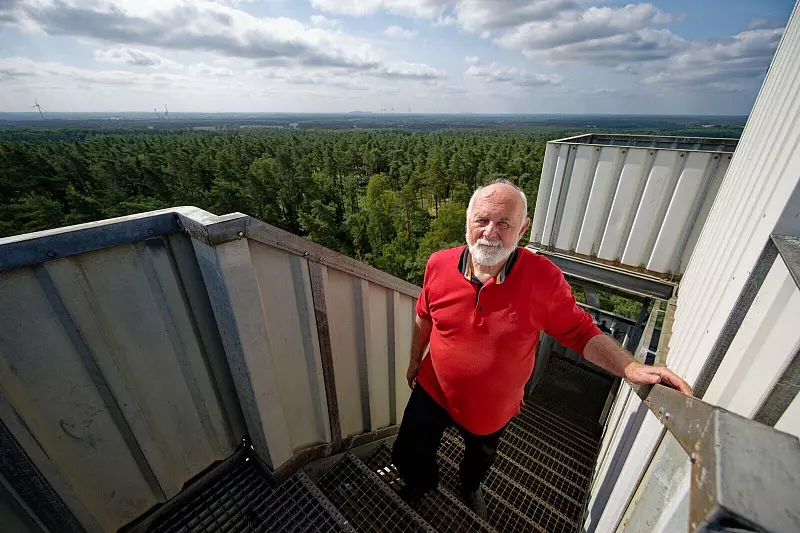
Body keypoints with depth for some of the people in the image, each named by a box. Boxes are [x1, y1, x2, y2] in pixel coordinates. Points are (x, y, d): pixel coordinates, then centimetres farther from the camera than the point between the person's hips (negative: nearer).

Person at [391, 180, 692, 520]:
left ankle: (469, 487, 71)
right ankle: (422, 482, 59)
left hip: (492, 406, 0)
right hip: (433, 390, 1)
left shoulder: (545, 278, -27)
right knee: (407, 456, 20)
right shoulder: (439, 265, -21)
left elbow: (581, 333, -13)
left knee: (481, 457, 32)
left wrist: (630, 368, -29)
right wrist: (415, 360, 8)